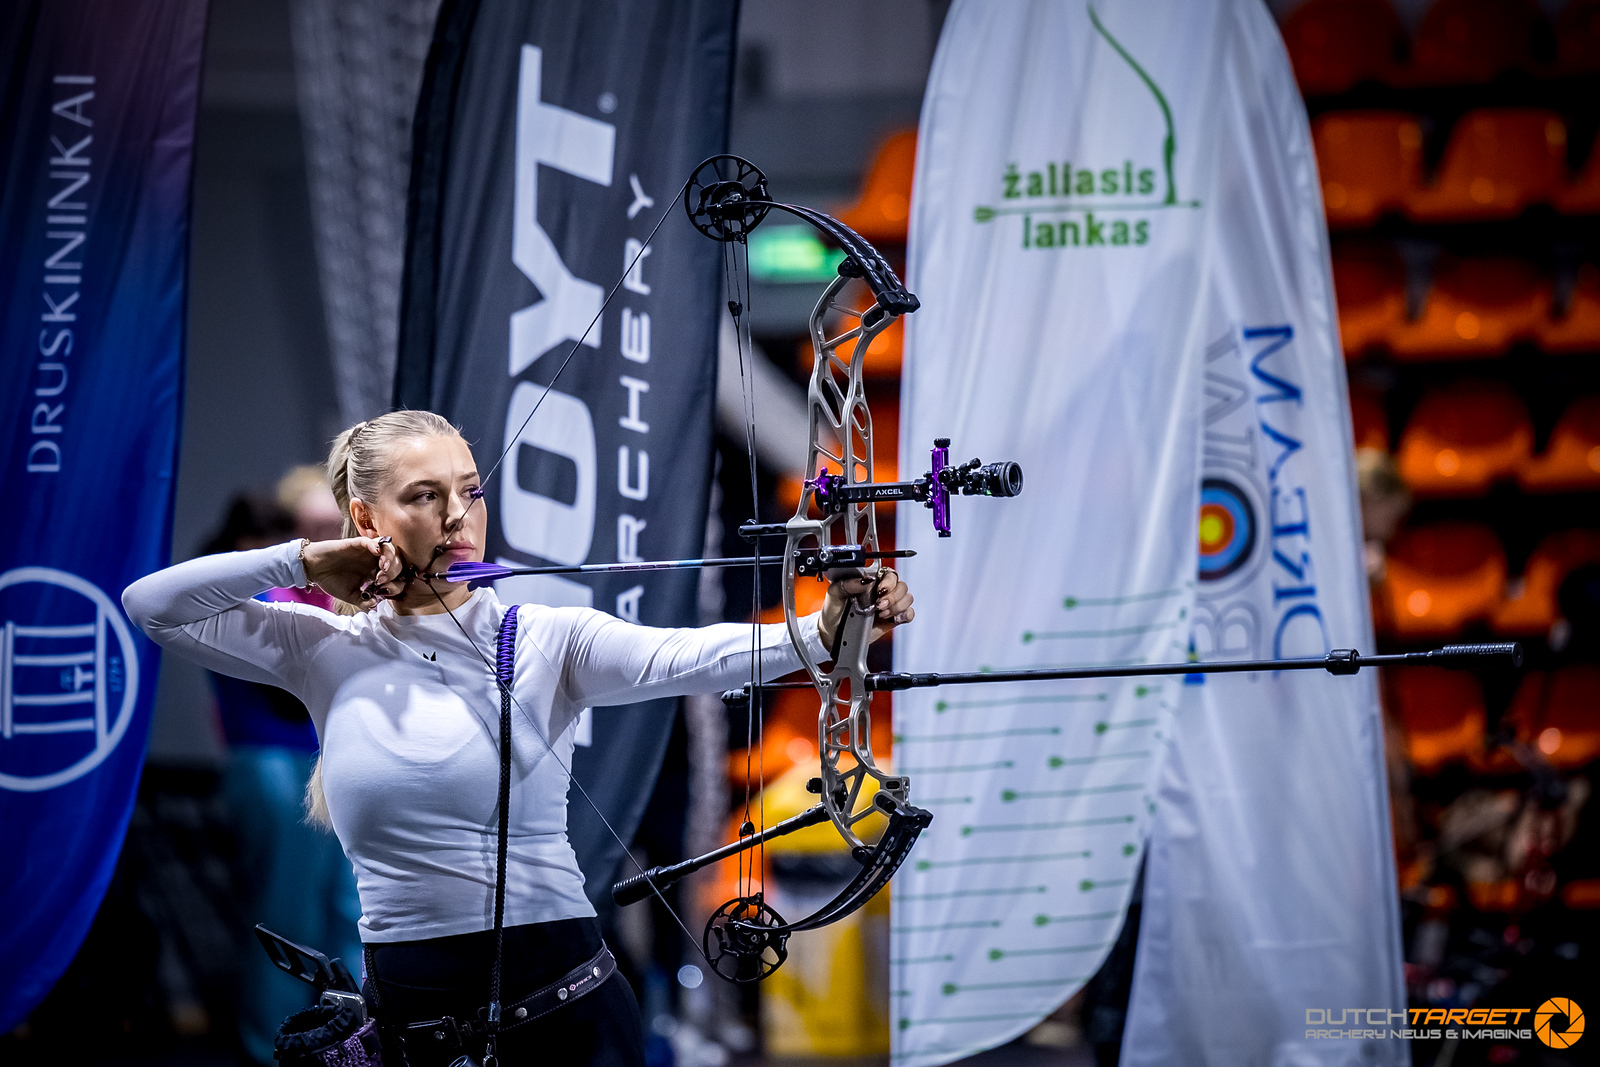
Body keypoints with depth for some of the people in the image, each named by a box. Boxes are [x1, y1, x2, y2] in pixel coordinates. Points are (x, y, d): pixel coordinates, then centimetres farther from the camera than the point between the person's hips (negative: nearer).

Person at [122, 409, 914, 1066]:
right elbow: (151, 606, 4)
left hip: (562, 1001, -2)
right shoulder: (328, 652, 5)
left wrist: (822, 631, -36)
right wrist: (299, 563, -5)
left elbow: (683, 658, -19)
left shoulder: (544, 641, -2)